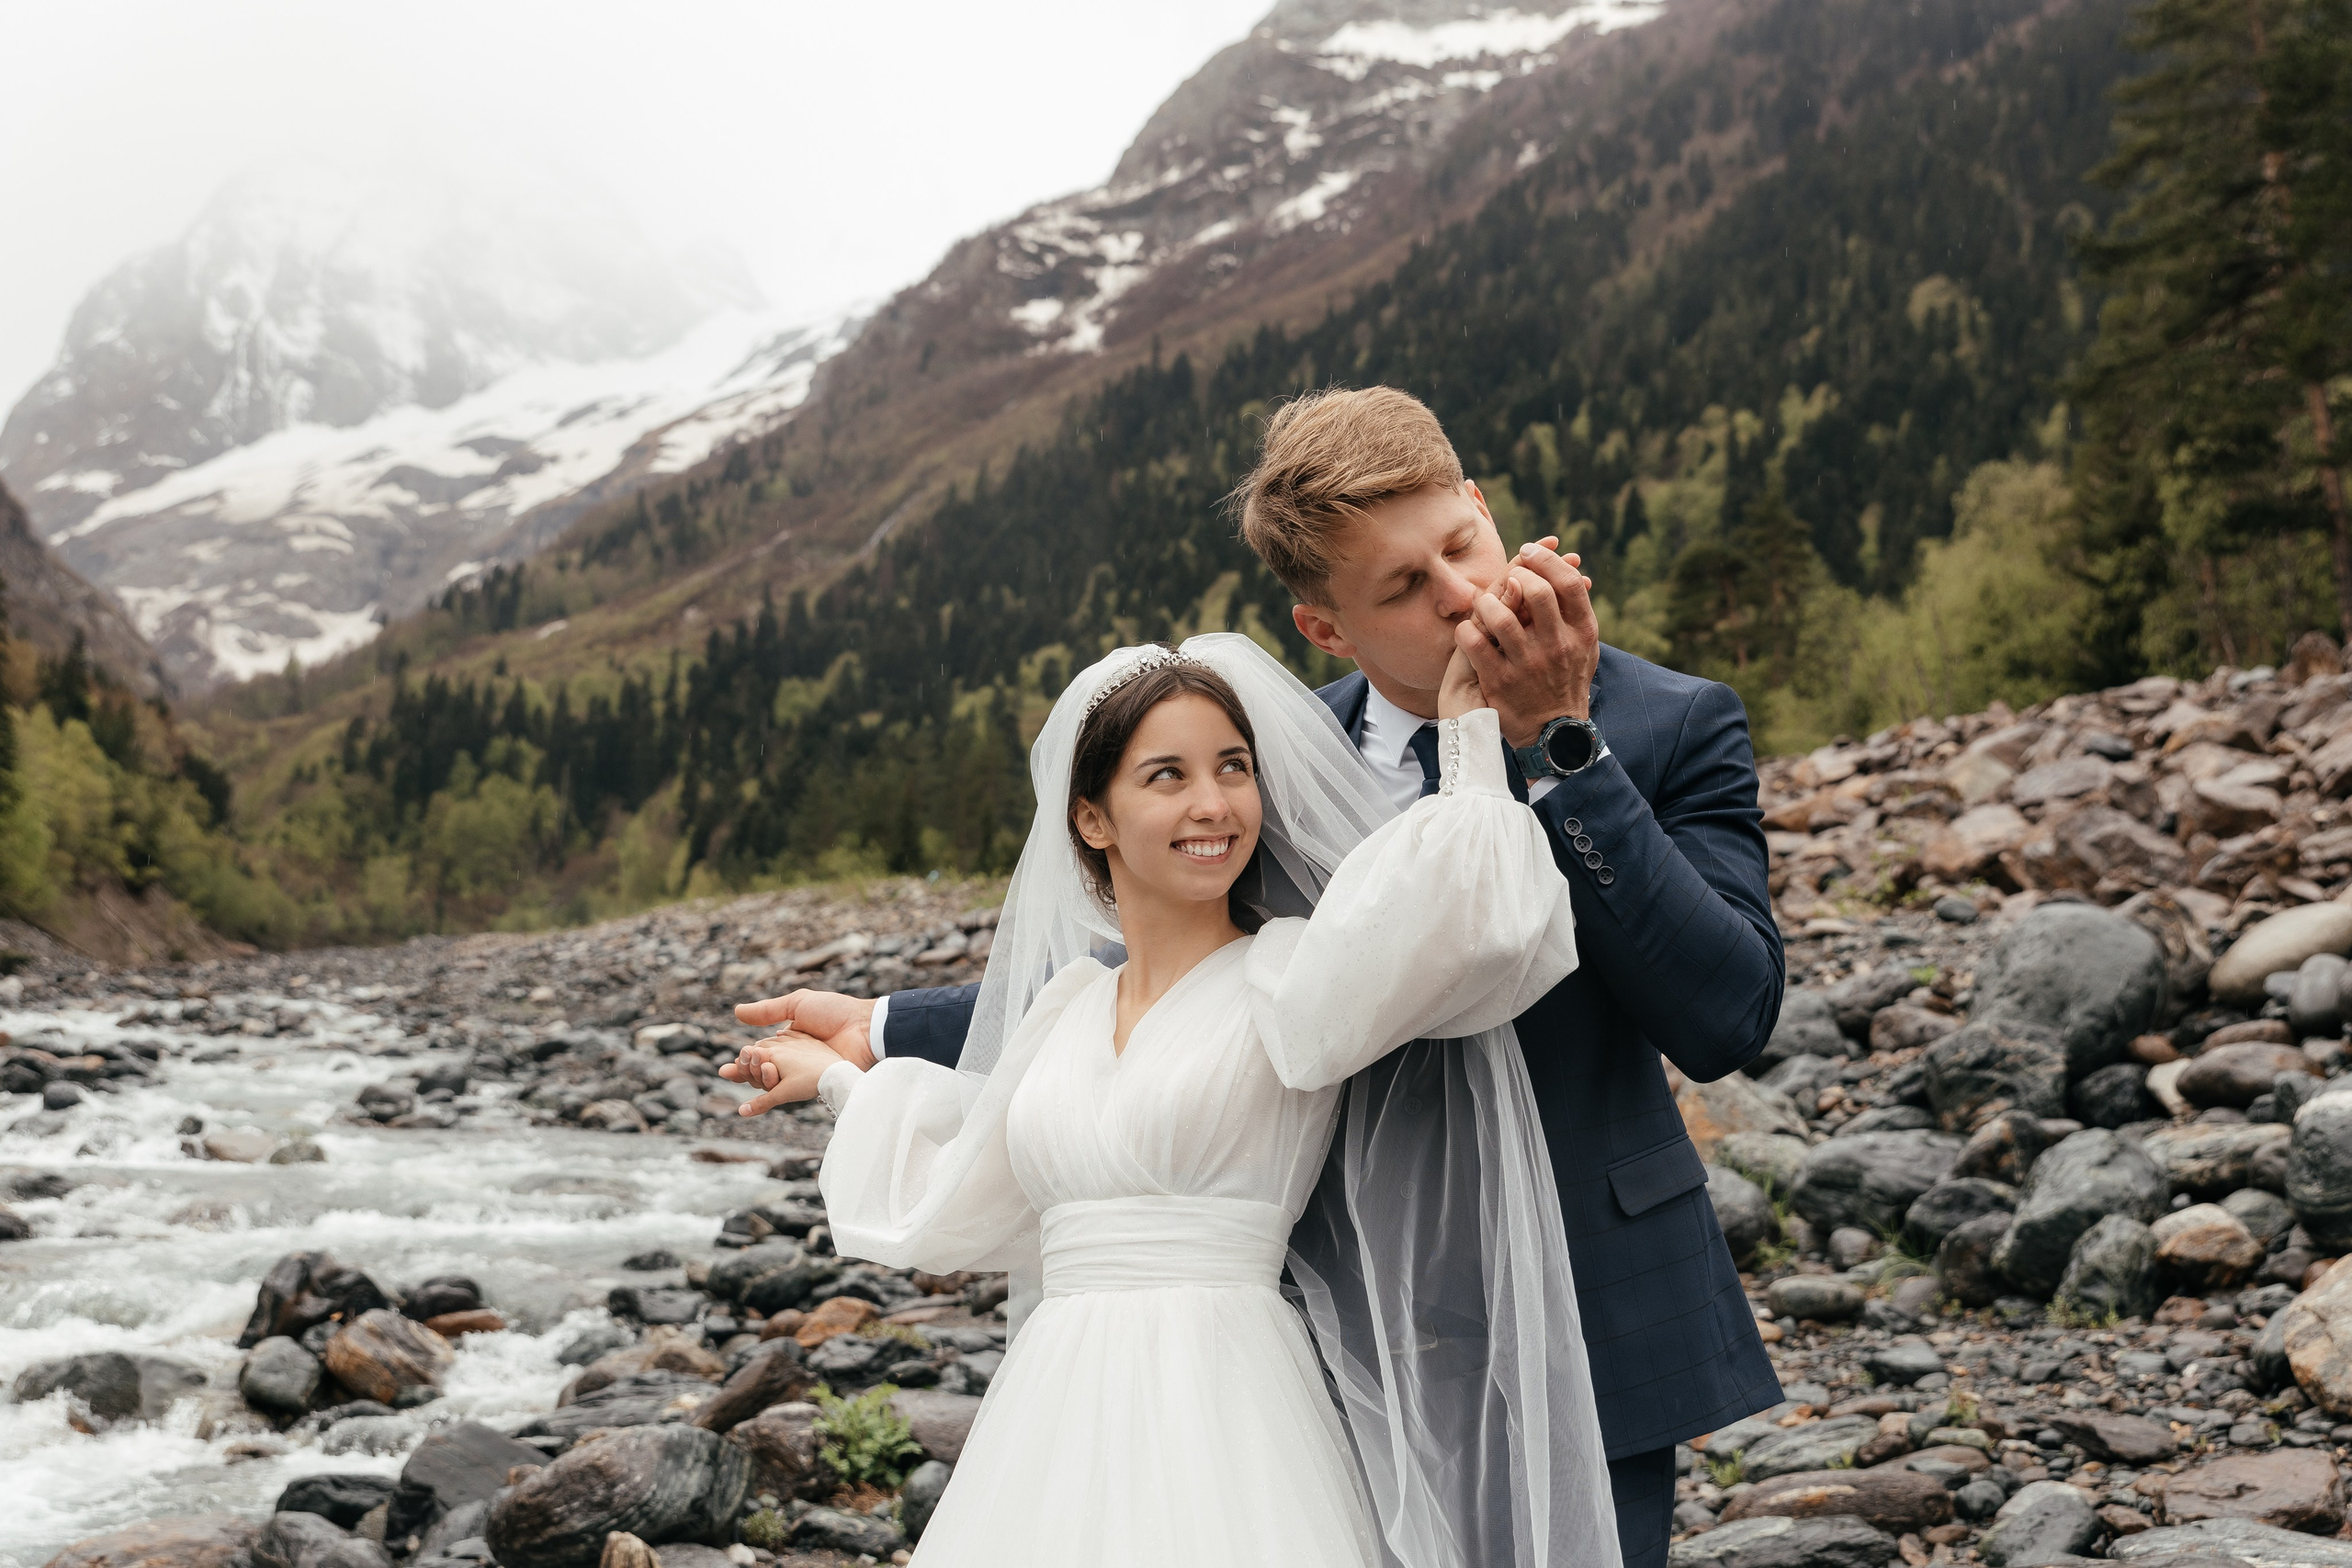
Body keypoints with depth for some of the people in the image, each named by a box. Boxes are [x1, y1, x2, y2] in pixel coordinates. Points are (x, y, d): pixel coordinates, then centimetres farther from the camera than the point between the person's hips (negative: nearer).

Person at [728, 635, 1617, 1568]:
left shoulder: (1293, 976, -4)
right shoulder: (1066, 1002, 13)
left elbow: (1459, 911, -23)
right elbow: (959, 1204, 27)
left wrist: (1472, 736, -12)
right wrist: (843, 1078, 37)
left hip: (1223, 1421, -5)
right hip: (1057, 1419, 5)